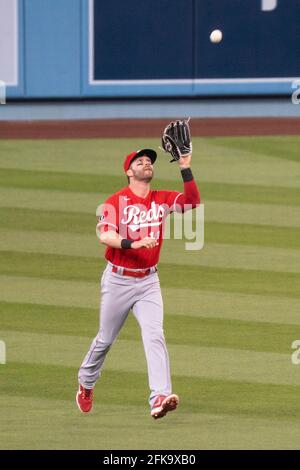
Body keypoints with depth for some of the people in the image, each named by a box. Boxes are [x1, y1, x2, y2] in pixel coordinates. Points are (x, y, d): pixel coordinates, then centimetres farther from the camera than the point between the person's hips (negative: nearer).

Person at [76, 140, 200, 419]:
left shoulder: (162, 200, 4)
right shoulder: (116, 201, -8)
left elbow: (193, 201, -11)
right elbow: (105, 236, -22)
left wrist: (185, 168, -21)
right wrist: (133, 244, -38)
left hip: (148, 282, 2)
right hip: (117, 279, -2)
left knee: (155, 336, -16)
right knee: (105, 339, 11)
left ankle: (159, 398, -27)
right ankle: (85, 385, 36)